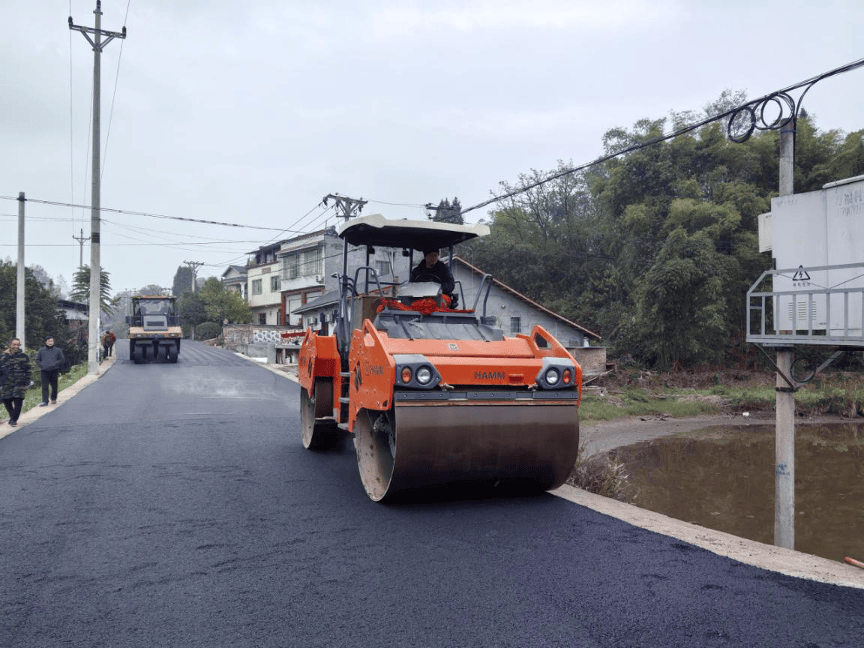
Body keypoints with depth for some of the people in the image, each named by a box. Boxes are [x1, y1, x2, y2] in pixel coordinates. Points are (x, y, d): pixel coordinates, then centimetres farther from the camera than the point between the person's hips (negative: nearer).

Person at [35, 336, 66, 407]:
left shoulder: (58, 350, 6)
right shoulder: (41, 351, 9)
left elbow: (62, 360, 8)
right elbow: (37, 360, 14)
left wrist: (54, 364, -2)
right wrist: (41, 366, 0)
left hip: (54, 371, 0)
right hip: (44, 371, 0)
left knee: (54, 386, 7)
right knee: (44, 387, -5)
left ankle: (53, 399, 25)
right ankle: (45, 401, -6)